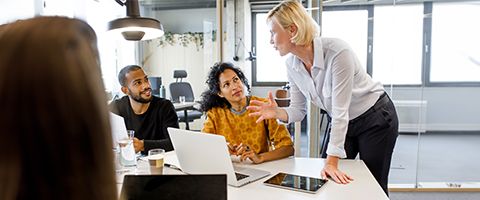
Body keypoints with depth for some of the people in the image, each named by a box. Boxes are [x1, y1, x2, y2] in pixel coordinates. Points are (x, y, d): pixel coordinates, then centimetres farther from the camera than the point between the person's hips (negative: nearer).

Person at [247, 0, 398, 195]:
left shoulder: (337, 52, -33)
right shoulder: (292, 64, -13)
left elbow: (340, 110, -32)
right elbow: (298, 110, -6)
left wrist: (332, 162, -31)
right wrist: (277, 112, -28)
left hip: (375, 118, -5)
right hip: (341, 122, 6)